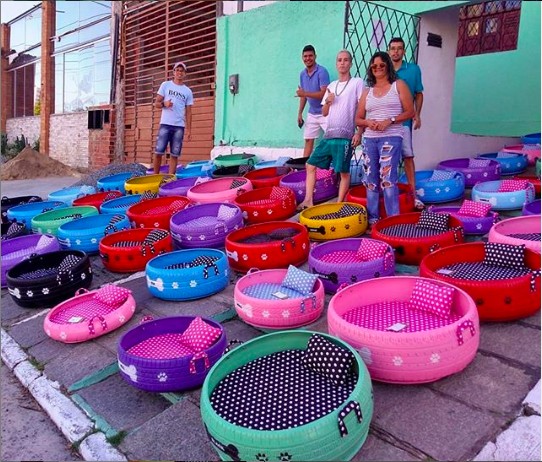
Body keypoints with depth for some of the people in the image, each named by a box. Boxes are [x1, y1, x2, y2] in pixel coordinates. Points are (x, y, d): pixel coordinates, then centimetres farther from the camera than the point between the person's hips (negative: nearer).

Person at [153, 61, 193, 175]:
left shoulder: (188, 91, 12)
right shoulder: (165, 85, 9)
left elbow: (188, 112, 11)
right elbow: (156, 103, 7)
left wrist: (188, 129, 3)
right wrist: (164, 104, -15)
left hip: (179, 127, 1)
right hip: (165, 124, -1)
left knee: (174, 155, -1)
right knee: (158, 152, -5)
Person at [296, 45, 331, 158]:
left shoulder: (322, 71, -14)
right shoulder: (302, 74, 8)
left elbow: (323, 94, -21)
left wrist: (305, 93, -25)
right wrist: (300, 113, 13)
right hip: (311, 114, 7)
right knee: (308, 140, 9)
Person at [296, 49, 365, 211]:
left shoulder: (357, 82, 1)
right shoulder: (331, 86, 18)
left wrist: (359, 133, -14)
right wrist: (328, 102, -1)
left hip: (345, 136, -6)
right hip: (328, 135, 7)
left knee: (344, 171, -5)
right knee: (310, 165, 4)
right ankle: (308, 201, 10)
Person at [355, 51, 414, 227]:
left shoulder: (398, 85, 7)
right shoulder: (367, 91, 17)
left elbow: (410, 112, 1)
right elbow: (358, 119, 16)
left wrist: (389, 121, -13)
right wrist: (368, 122, -7)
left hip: (391, 137, -4)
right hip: (369, 139, 4)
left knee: (387, 178, -15)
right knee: (370, 180, 5)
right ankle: (372, 219, 14)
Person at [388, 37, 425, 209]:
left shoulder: (413, 69, 4)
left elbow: (419, 94, 9)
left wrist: (417, 115, -1)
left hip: (404, 120, -1)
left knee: (408, 156, -3)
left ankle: (413, 194, 2)